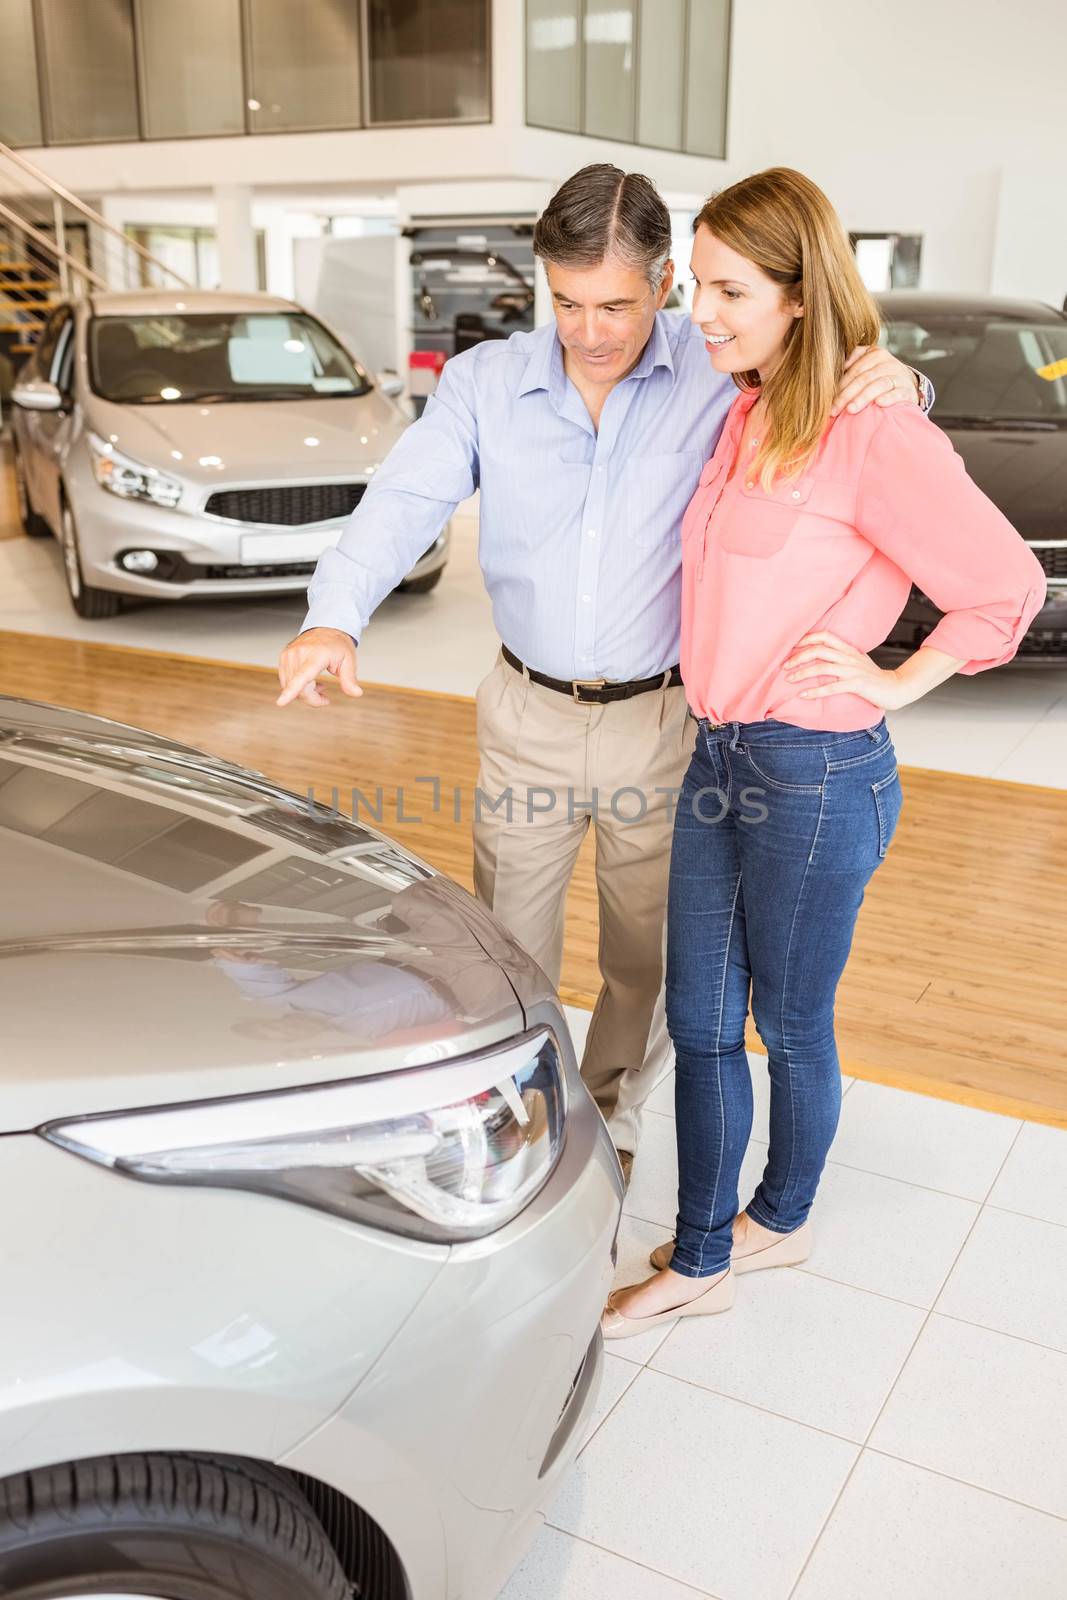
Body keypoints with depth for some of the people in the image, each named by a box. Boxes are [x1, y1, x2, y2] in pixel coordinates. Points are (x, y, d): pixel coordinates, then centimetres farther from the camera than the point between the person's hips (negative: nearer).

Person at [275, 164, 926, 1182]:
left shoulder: (719, 375, -7)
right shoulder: (486, 382, -3)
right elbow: (404, 500, -14)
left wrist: (892, 383, -23)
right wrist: (335, 616, -32)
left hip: (663, 720, -1)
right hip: (527, 715, 1)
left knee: (648, 957, 15)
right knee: (507, 951, 14)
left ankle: (608, 1123, 41)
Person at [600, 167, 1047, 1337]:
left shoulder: (871, 435, -17)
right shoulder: (742, 417, 8)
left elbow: (1008, 584, -13)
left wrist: (896, 682, -10)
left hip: (816, 775, -8)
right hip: (718, 757, 8)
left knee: (791, 1024, 13)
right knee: (700, 1023, 14)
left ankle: (781, 1220, 39)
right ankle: (698, 1261, 30)